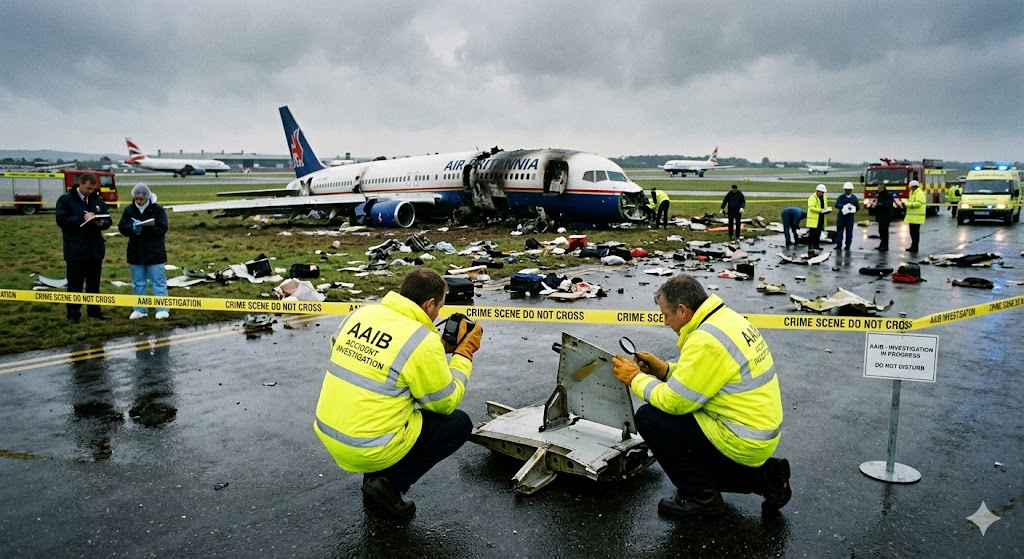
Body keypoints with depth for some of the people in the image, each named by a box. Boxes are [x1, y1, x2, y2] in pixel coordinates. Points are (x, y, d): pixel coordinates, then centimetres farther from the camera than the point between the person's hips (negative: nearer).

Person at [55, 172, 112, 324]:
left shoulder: (98, 200, 10)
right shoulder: (65, 199, -4)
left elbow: (108, 220, 11)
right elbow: (61, 220, -13)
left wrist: (102, 223, -12)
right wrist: (82, 218, -21)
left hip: (96, 250, 5)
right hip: (75, 251, -5)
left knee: (94, 283, 13)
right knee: (75, 284, 0)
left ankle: (94, 310, 24)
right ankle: (73, 314, 7)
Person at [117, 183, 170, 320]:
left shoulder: (158, 209, -6)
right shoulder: (129, 210, 5)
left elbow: (162, 229, -13)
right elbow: (122, 227, 2)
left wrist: (144, 228, -23)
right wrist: (133, 228, -18)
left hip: (154, 253, -4)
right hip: (135, 252, 4)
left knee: (158, 282, 0)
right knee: (138, 283, 11)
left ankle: (162, 309, 6)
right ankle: (140, 309, 20)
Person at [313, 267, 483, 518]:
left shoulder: (360, 314, 1)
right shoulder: (424, 343, -18)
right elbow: (446, 403, -5)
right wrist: (464, 353, 4)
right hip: (368, 450, -7)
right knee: (459, 423, 10)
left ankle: (375, 475, 18)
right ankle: (388, 484, 3)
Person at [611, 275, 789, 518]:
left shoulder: (706, 341, -25)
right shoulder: (727, 318, 5)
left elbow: (672, 401, -21)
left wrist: (635, 378, -6)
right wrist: (664, 369, 7)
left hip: (743, 441, -10)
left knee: (648, 417, -11)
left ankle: (700, 497, 1)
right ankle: (764, 475, 17)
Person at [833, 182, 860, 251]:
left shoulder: (854, 197, 6)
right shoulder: (841, 197, -2)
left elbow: (858, 207, 7)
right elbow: (836, 204, -17)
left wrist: (852, 209, -10)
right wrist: (845, 207, -29)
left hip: (850, 217, 2)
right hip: (841, 216, -2)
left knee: (849, 232, 3)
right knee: (839, 231, 0)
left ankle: (848, 246, 9)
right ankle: (839, 246, 4)